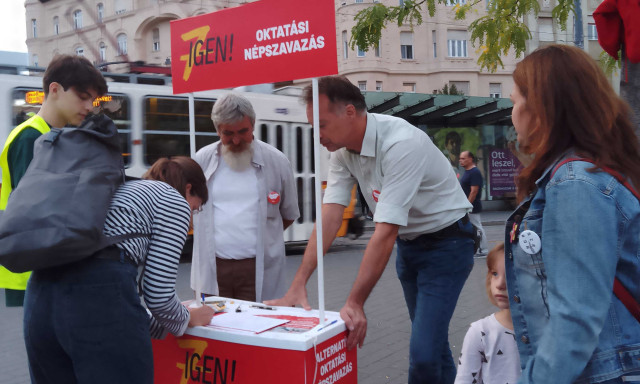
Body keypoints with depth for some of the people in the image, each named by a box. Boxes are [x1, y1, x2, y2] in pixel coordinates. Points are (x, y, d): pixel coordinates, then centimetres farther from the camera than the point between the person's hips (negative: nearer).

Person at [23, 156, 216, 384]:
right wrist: (188, 318, 22)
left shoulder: (122, 190, 33)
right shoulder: (175, 201, 11)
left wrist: (155, 324, 39)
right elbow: (157, 294, 1)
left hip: (42, 292, 8)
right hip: (100, 294, -8)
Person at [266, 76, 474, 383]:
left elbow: (385, 232, -33)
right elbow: (330, 217, -12)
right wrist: (298, 285, -19)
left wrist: (354, 304, -33)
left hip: (445, 241, -7)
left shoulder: (402, 144, -30)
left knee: (423, 353, -12)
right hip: (407, 242, 7)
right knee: (430, 343, 17)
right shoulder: (342, 149, -7)